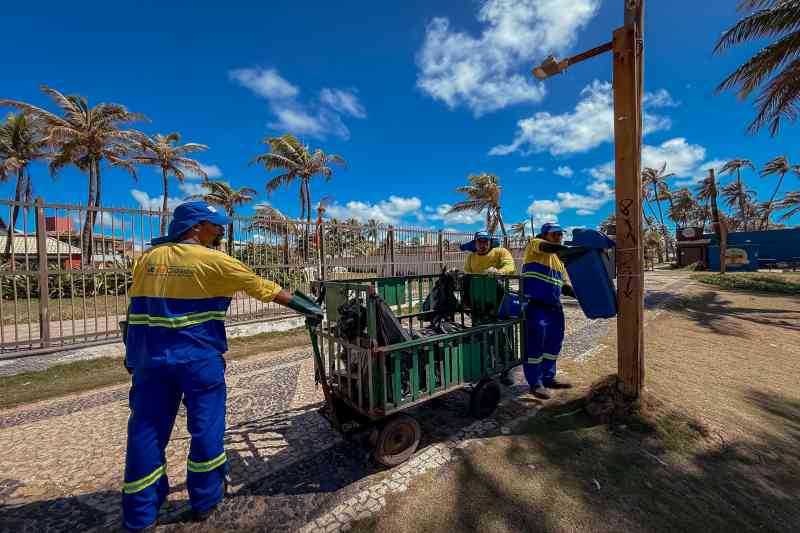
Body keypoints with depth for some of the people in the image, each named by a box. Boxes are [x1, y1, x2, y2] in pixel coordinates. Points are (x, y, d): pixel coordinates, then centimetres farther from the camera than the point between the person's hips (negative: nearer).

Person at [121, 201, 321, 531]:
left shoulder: (149, 258, 6)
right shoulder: (214, 261, -10)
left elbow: (135, 310, 9)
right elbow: (266, 289, -8)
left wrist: (132, 355, 19)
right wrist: (307, 309, -1)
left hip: (150, 358, 5)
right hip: (198, 358, -5)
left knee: (145, 431, 15)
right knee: (205, 428, 11)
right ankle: (204, 501, 27)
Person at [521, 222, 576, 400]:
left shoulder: (559, 260, 18)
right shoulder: (534, 245, -1)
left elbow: (565, 287, 20)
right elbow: (548, 247, -25)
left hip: (554, 307, 8)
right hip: (535, 305, -8)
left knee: (554, 343, 14)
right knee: (535, 344, -4)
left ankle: (548, 378, 30)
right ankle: (535, 382, 10)